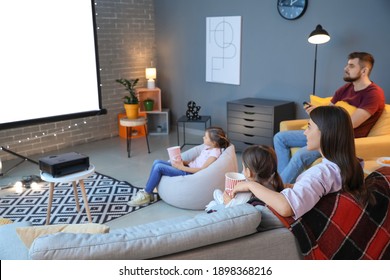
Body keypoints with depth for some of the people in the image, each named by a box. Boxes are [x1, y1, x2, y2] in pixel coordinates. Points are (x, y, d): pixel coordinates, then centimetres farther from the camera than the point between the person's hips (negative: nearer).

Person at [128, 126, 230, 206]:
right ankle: (146, 191, 2)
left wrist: (182, 168, -19)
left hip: (190, 174, -10)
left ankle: (146, 195, -5)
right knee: (157, 162, -3)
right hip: (188, 168, 10)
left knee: (159, 167, -19)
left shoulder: (215, 152, -15)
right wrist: (182, 162, -1)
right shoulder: (208, 147, 13)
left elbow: (202, 170, -22)